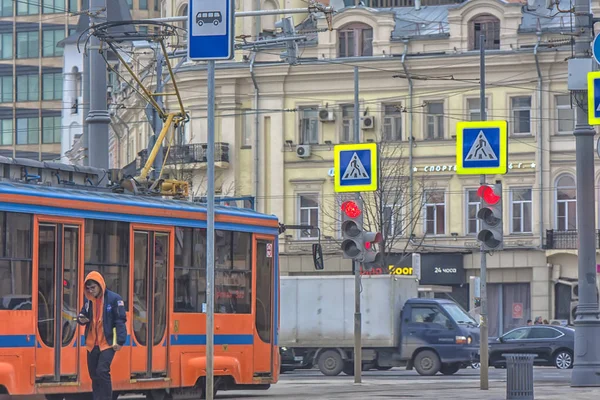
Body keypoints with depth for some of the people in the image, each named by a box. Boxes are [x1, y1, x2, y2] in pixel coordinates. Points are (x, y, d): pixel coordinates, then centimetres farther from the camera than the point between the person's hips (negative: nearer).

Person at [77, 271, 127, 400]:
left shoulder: (114, 299, -11)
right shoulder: (88, 300, 7)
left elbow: (120, 321, -11)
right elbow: (83, 315, 19)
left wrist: (120, 341, -16)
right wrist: (81, 319, -6)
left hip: (107, 343, -6)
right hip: (92, 344, 6)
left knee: (102, 372, -16)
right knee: (94, 374, 10)